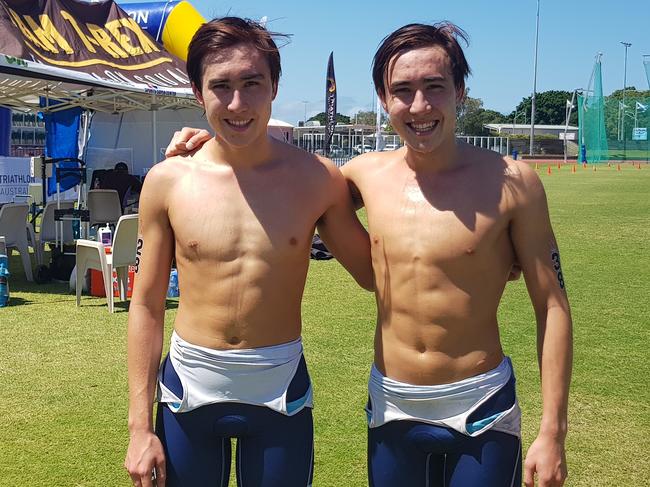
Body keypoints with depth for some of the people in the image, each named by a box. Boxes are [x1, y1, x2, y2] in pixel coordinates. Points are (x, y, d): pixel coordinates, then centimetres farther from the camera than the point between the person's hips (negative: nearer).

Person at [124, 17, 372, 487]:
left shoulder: (316, 178, -7)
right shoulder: (168, 181, -6)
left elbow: (373, 272, 5)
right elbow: (147, 306, 0)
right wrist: (140, 426, -1)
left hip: (282, 395, 0)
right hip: (188, 393, 1)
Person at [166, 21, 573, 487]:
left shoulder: (510, 181, -11)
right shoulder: (366, 173, -2)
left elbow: (552, 306, -7)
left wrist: (553, 432, -10)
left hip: (482, 413, -3)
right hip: (392, 411, 3)